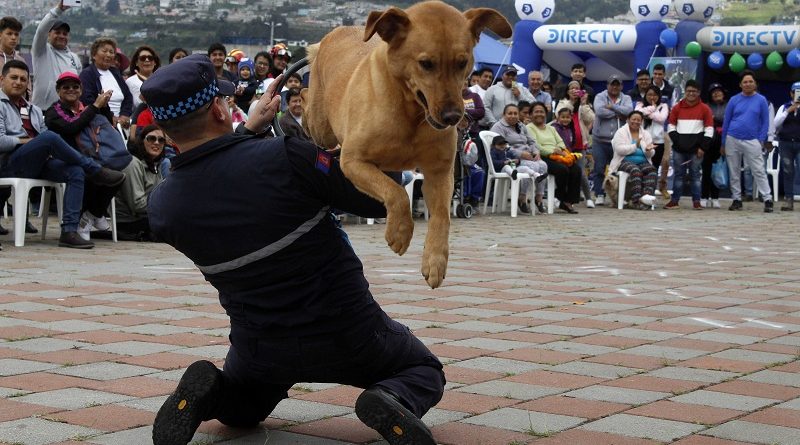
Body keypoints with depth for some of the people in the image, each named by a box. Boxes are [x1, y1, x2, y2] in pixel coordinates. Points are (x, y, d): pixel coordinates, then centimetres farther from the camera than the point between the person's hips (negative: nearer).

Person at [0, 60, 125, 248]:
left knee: (76, 172, -22)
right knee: (50, 137, -33)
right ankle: (96, 171, -18)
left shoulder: (34, 110, 27)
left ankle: (69, 230, -30)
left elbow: (47, 144, 20)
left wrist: (47, 151, -2)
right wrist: (26, 140, -7)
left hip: (38, 162, 7)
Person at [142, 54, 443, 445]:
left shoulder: (161, 207, -11)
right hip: (346, 333, -3)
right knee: (424, 371, 24)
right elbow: (380, 200, -12)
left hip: (261, 349, 4)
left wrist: (250, 127, 17)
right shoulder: (284, 157, -24)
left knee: (240, 410, 36)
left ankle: (206, 395, 0)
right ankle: (393, 400, -11)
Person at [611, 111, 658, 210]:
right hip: (625, 161, -4)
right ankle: (637, 199, -47)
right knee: (635, 170, -37)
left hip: (643, 162, 4)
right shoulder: (621, 132, 5)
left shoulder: (646, 134, 17)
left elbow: (651, 154, 10)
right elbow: (619, 149, -11)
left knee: (652, 170, -29)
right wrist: (635, 146, -19)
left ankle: (647, 195, -46)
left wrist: (648, 150, -15)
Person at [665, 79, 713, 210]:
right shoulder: (677, 108, 8)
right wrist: (677, 141, -3)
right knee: (678, 174, 5)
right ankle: (674, 200, 8)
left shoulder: (704, 109, 3)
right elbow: (671, 126, 10)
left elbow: (709, 129, 0)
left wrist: (703, 147, -6)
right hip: (679, 148, 2)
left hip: (696, 148, -2)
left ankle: (696, 201, 5)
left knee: (695, 175, 2)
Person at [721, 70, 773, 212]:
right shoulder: (734, 100, 5)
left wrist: (761, 141, -4)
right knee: (734, 172, 7)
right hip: (732, 140, 2)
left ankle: (768, 200, -4)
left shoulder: (761, 100, 3)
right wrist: (723, 144, 8)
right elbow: (726, 122, 9)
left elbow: (765, 122, 4)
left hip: (752, 142, -2)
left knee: (759, 171, -6)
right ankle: (737, 200, 16)